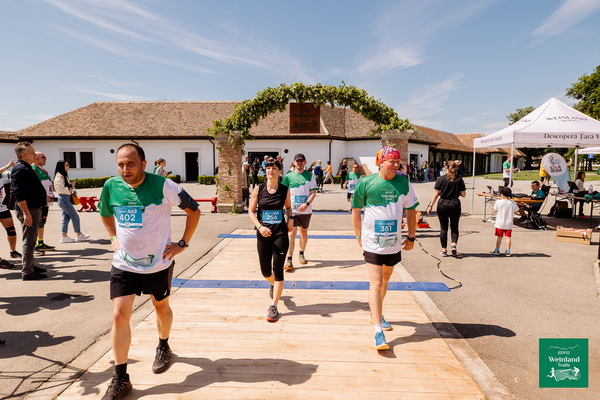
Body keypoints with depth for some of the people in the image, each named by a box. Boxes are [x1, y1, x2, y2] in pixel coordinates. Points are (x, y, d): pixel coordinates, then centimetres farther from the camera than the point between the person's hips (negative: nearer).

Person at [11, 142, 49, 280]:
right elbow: (18, 195, -22)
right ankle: (27, 272, 1)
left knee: (31, 240, 18)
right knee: (29, 241, -5)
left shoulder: (27, 168, 16)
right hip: (28, 210, -10)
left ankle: (30, 266, 29)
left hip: (34, 208, 10)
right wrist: (26, 213, -25)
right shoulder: (20, 169, -16)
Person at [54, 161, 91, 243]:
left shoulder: (64, 176, 17)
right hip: (63, 199, -10)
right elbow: (60, 189, -19)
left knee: (66, 218, 10)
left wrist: (71, 185, 7)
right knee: (75, 216, -4)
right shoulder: (59, 177, -14)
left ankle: (64, 237, 13)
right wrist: (70, 187, -16)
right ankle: (79, 234, 5)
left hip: (66, 199, 10)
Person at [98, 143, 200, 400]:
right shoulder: (111, 186, -4)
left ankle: (163, 347, 47)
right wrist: (113, 238, 8)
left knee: (161, 306, 17)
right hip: (123, 264, 2)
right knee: (119, 315, -4)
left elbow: (193, 210, -7)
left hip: (158, 263, -2)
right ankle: (120, 379, 11)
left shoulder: (163, 186, -17)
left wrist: (183, 243, -9)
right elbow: (105, 213, 18)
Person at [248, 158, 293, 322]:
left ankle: (273, 307, 7)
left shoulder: (285, 190, 0)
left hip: (280, 234, -1)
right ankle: (273, 284, 49)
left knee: (278, 270, -3)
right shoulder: (258, 190, -2)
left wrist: (291, 219, -3)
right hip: (263, 234, 1)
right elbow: (251, 212, 0)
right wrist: (259, 226, -17)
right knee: (265, 271, 11)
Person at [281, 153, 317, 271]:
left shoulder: (310, 176, 2)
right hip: (292, 209, -1)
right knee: (292, 233, -9)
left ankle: (301, 254, 34)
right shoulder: (288, 176, 2)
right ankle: (289, 260, -7)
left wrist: (307, 204, -17)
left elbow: (313, 192, -2)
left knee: (304, 231, 15)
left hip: (306, 210, 2)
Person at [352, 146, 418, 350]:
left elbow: (411, 211, 9)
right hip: (372, 242, -4)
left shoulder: (404, 183, -1)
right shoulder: (366, 183, -9)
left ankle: (376, 313, 43)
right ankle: (378, 331, -2)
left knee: (385, 281, 20)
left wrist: (411, 237, 9)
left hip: (394, 242, 4)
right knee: (376, 284, -7)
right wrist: (359, 236, 1)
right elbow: (356, 210, 1)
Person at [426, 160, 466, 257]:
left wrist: (430, 206, 0)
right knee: (454, 227, 16)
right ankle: (454, 245, -1)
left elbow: (436, 194, -7)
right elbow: (463, 194, 1)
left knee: (443, 228, 8)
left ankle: (444, 250, 12)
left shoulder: (441, 179, -6)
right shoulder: (459, 179, -1)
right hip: (455, 205, 1)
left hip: (442, 205, -1)